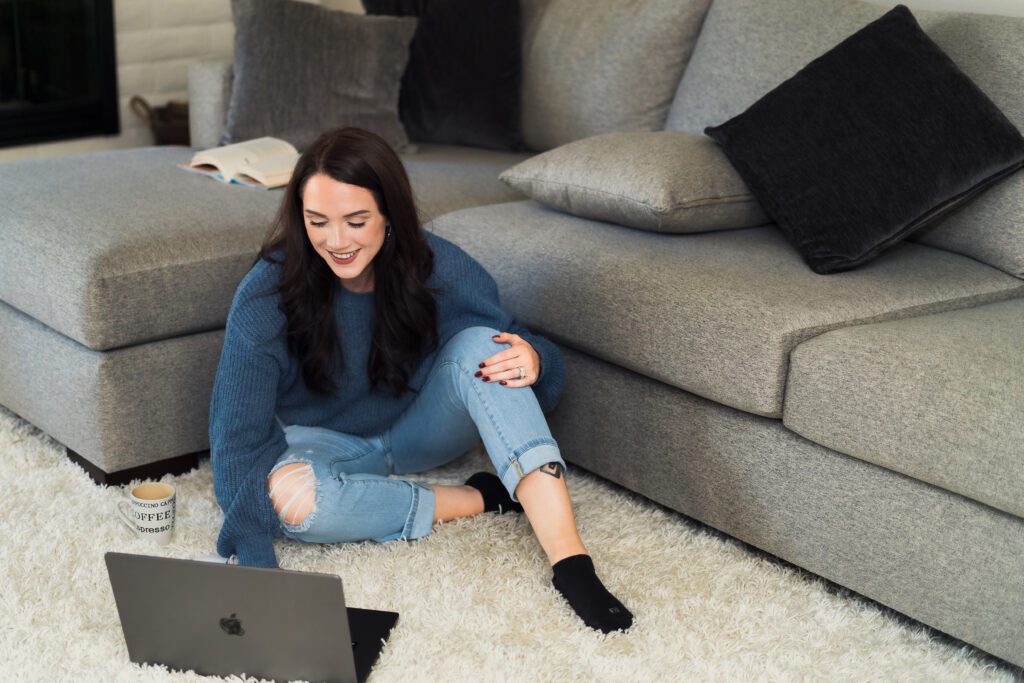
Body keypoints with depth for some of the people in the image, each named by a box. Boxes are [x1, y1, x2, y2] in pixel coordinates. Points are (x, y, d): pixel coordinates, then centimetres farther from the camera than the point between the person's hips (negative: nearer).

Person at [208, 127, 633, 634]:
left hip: (420, 430, 1)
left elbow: (501, 350, -7)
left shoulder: (439, 268, -20)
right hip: (326, 444, -1)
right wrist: (252, 561, -37)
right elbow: (238, 435, -26)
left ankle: (569, 559, -38)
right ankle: (483, 499, -17)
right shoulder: (266, 293, -24)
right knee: (289, 495, -37)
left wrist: (532, 359, -34)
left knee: (478, 343, -29)